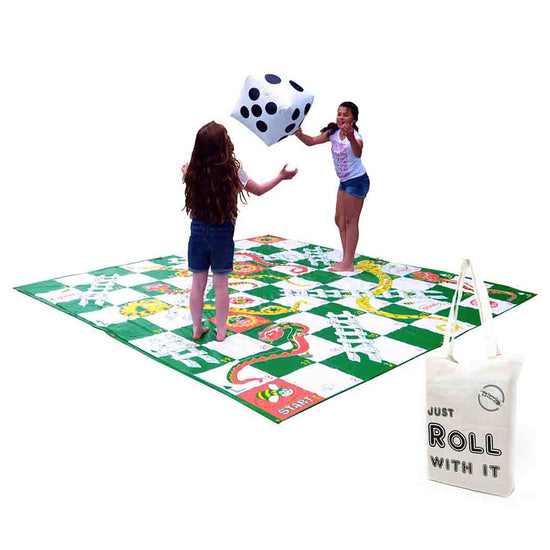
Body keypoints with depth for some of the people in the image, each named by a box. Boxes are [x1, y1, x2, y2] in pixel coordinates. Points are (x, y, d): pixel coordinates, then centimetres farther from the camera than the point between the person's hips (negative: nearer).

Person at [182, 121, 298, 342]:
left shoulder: (194, 172, -7)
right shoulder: (232, 172, -14)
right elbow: (259, 190, 0)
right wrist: (281, 176, 14)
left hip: (198, 230, 3)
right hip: (222, 233, -2)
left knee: (197, 283, 13)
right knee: (221, 285, 9)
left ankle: (197, 328, 24)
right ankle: (221, 331, 19)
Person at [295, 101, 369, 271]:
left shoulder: (356, 136, -24)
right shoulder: (333, 133, -1)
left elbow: (358, 152, -47)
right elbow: (311, 142, 1)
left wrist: (351, 138, -68)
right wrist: (299, 134, -20)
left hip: (357, 181, -9)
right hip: (344, 181, 9)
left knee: (350, 221, -5)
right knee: (340, 219, 12)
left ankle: (348, 263, 1)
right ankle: (346, 260, 21)